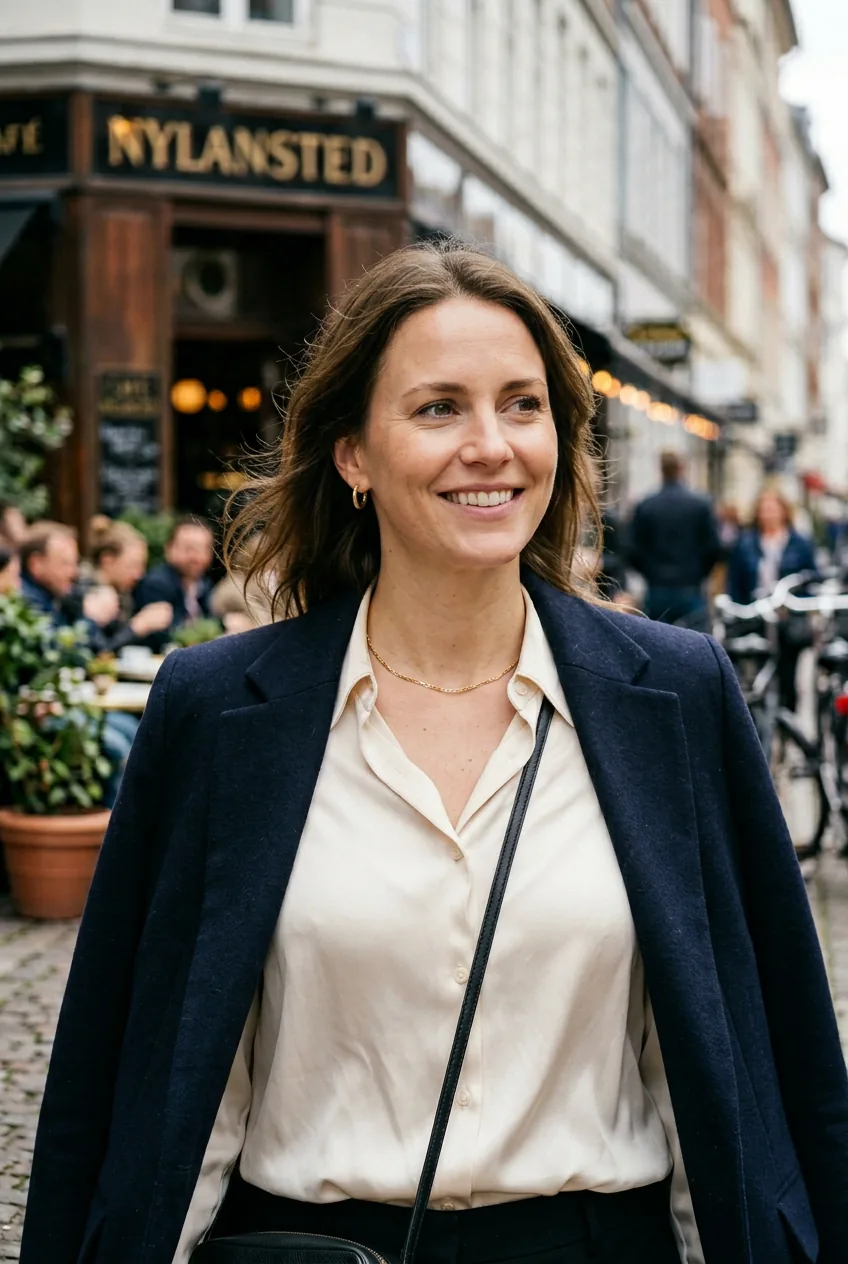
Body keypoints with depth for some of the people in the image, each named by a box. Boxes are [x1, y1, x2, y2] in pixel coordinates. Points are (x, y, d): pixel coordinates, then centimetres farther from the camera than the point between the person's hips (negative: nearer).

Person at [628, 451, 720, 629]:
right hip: (691, 589, -1)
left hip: (657, 590, 1)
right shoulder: (701, 505, -4)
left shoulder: (645, 507, -2)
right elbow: (713, 548, -3)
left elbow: (635, 552, -2)